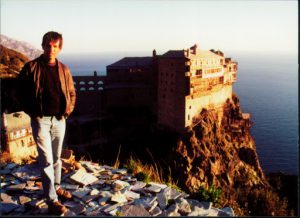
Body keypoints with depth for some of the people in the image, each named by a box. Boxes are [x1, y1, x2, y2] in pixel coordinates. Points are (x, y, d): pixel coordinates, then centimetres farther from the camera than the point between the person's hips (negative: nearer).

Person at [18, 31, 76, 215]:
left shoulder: (63, 69, 5)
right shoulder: (31, 67, -5)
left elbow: (72, 93, 14)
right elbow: (22, 92, 0)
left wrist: (68, 110, 1)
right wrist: (32, 113, -7)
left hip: (59, 119, 4)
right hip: (40, 120, -4)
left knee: (57, 157, 17)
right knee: (46, 160, -4)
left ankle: (56, 187, 35)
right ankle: (52, 201, 1)